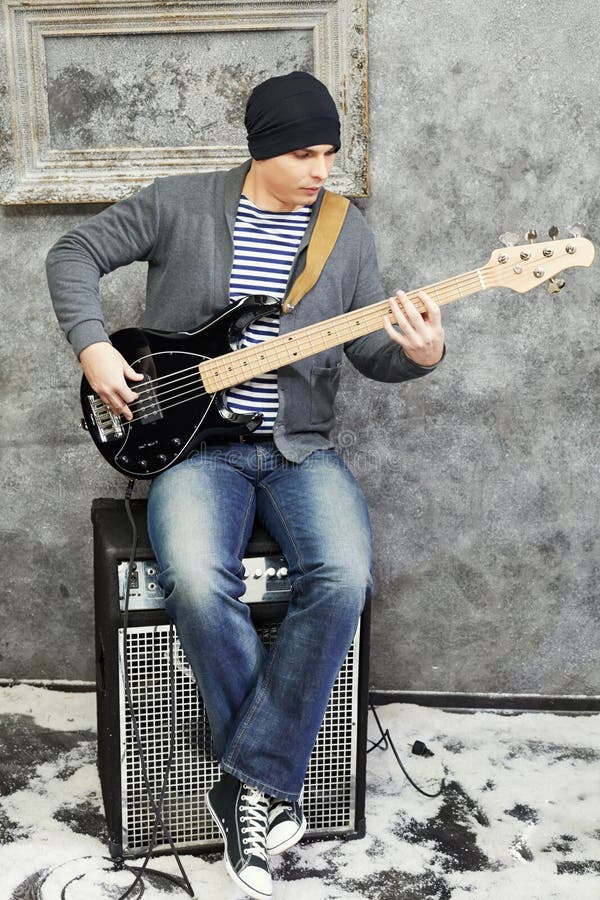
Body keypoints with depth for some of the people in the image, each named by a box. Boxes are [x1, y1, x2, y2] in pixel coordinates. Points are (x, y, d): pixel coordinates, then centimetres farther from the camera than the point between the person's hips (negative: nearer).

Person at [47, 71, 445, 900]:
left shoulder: (348, 232, 8)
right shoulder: (179, 205, 2)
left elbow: (369, 350, 8)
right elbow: (76, 254, 10)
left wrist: (418, 355, -14)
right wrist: (93, 346, -4)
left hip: (301, 448, 2)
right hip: (196, 444, -1)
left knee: (343, 577, -28)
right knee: (198, 582, -32)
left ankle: (251, 782, -12)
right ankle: (274, 786, -10)